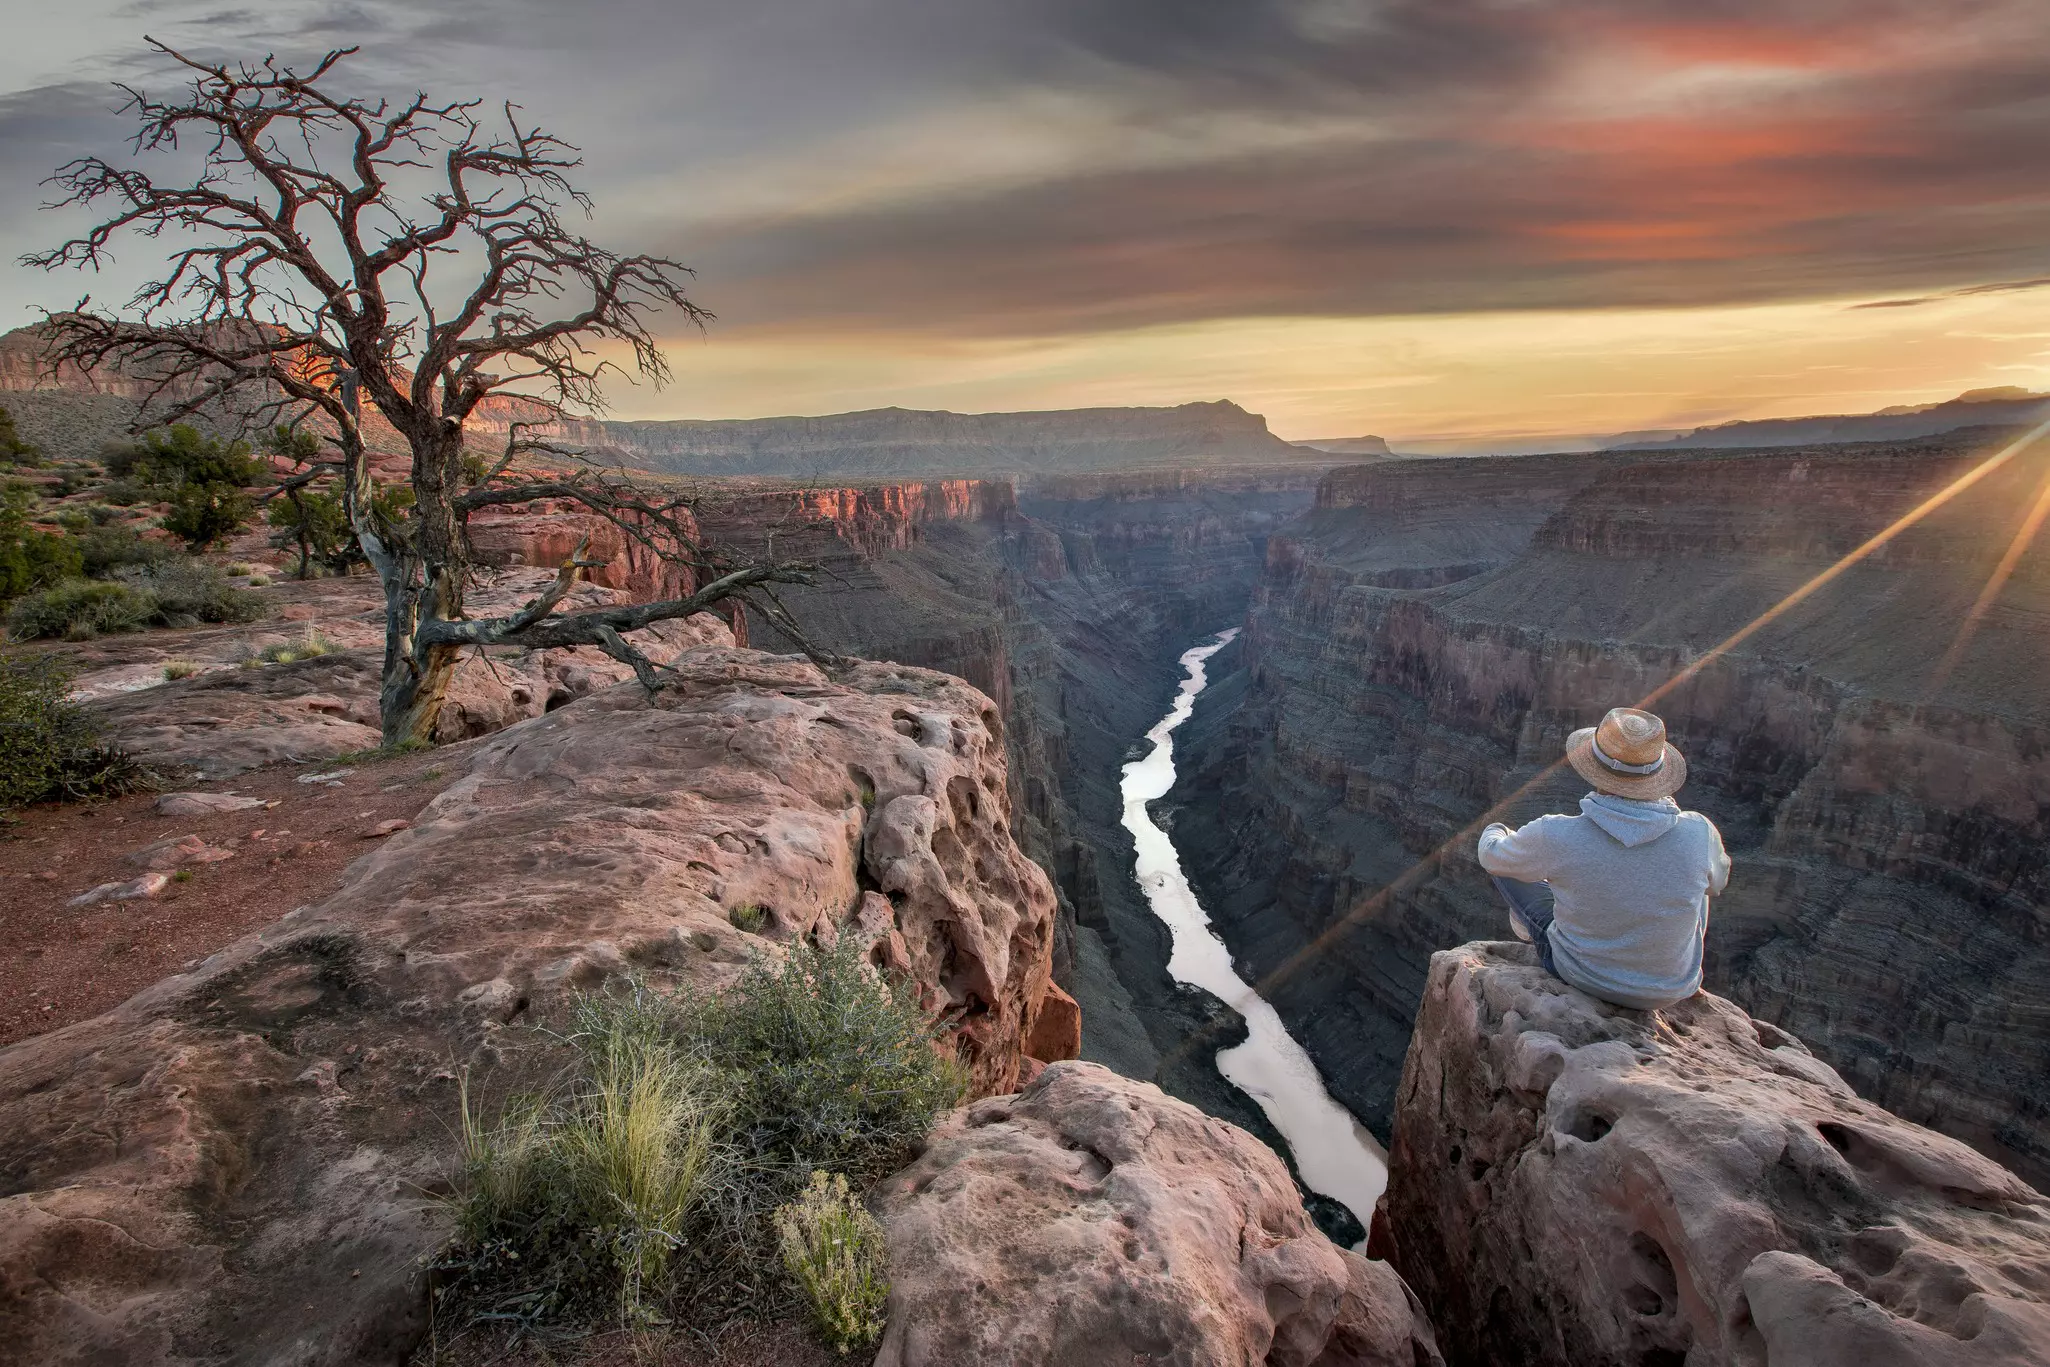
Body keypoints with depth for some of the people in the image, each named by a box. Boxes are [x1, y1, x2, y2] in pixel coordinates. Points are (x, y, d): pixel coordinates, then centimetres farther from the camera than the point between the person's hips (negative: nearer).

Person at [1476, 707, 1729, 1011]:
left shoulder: (1555, 837, -29)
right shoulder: (1697, 834, -24)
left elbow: (1493, 857, -6)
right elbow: (1717, 880, 2)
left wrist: (1494, 833, 20)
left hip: (1578, 974, -2)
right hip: (1670, 990, 2)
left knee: (1506, 863, 17)